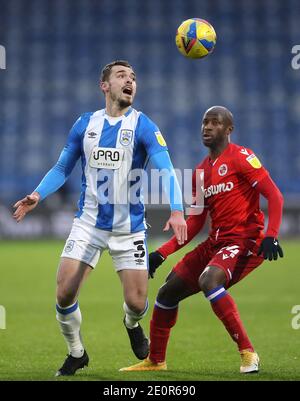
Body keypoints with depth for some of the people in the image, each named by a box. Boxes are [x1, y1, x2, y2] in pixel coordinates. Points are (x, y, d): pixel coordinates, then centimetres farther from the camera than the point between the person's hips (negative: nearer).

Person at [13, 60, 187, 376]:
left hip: (130, 227, -2)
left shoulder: (143, 126, -6)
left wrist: (176, 211, -33)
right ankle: (76, 353, 16)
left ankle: (132, 325, 34)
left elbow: (166, 170, -17)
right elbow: (62, 168, 12)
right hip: (88, 223, 2)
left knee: (136, 303, -5)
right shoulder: (86, 124, 4)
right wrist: (37, 195, -5)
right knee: (64, 293, -10)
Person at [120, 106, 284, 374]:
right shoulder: (201, 170, 16)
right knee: (168, 292, 8)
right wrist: (162, 253, 12)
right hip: (215, 242, 8)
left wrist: (271, 236, -27)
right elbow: (195, 222, 19)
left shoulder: (240, 157, -8)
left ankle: (248, 353, -28)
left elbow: (274, 195, -14)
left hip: (245, 240, -8)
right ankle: (156, 361, 25)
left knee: (209, 279, -34)